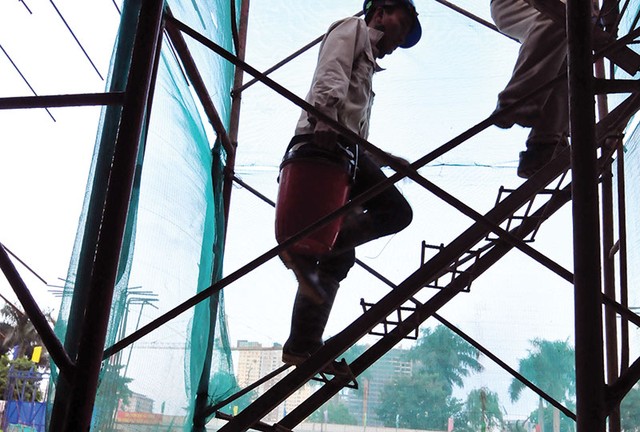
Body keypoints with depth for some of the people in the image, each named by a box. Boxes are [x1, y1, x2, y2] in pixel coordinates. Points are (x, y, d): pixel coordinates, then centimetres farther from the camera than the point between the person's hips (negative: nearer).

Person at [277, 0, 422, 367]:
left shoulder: (367, 63, 40)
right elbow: (330, 75, -8)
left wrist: (388, 159, 25)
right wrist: (325, 116, -24)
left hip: (340, 148, 9)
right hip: (327, 141, -9)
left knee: (340, 257, 1)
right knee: (396, 211, -19)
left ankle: (303, 347, -2)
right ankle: (307, 249, -24)